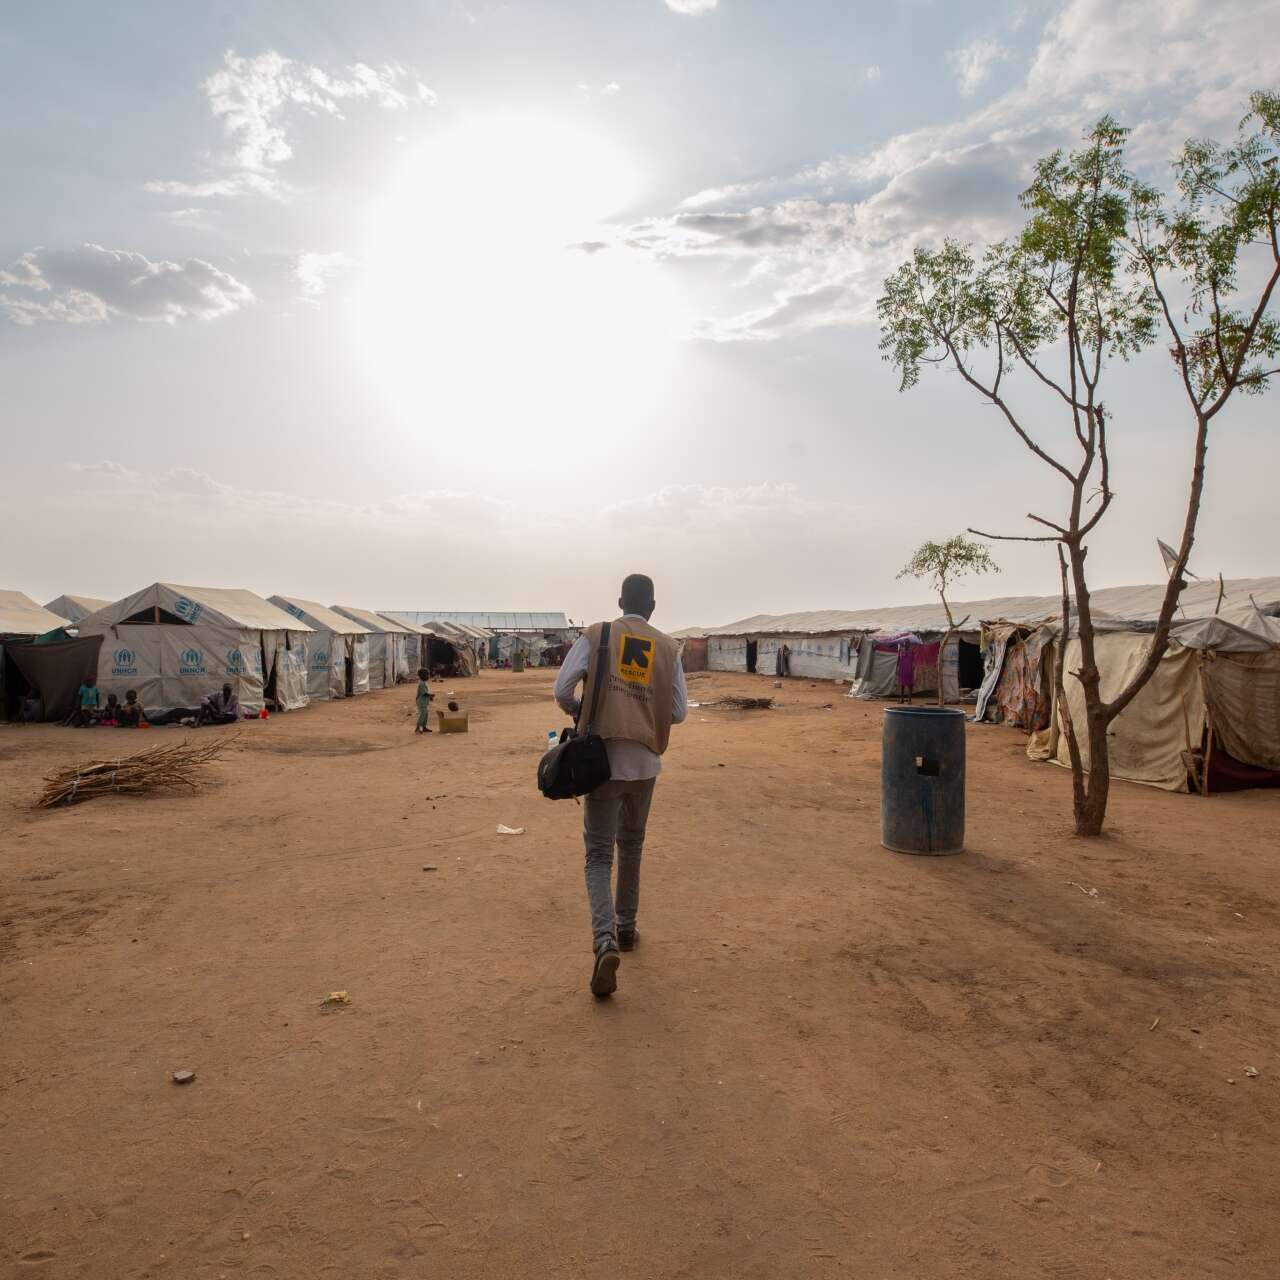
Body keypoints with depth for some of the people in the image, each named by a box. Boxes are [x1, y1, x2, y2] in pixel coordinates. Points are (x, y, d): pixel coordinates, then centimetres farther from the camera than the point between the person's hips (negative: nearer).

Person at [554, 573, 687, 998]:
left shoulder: (595, 636, -2)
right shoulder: (667, 648, 3)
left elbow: (562, 690, -9)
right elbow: (679, 712, 2)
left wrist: (583, 715, 12)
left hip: (603, 760, -2)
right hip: (645, 763, 2)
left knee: (599, 855, 2)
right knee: (631, 847, 21)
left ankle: (605, 942, -15)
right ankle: (626, 928, 33)